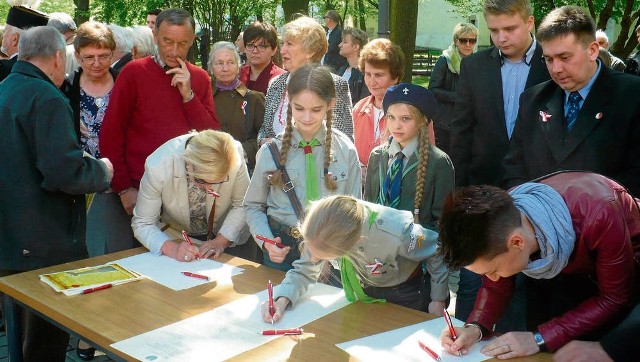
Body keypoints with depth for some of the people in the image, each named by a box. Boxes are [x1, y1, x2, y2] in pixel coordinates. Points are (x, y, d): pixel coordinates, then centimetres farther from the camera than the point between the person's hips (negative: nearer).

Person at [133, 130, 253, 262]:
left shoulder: (235, 156, -27)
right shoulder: (158, 167, -30)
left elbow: (242, 205, -11)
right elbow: (142, 224, -20)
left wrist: (221, 241, -24)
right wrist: (171, 248, -37)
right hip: (175, 235, 0)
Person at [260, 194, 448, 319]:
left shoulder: (396, 233, -44)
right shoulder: (321, 234, -32)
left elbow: (436, 252, -23)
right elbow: (305, 270, -15)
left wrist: (438, 299, -10)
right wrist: (281, 300, -34)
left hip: (404, 292, -3)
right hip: (363, 290, 4)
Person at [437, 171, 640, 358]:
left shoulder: (597, 215, -42)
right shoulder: (498, 231, -28)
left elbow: (615, 299, -30)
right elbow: (496, 287, -10)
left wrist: (539, 338, -37)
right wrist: (475, 328, -30)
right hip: (564, 268, 3)